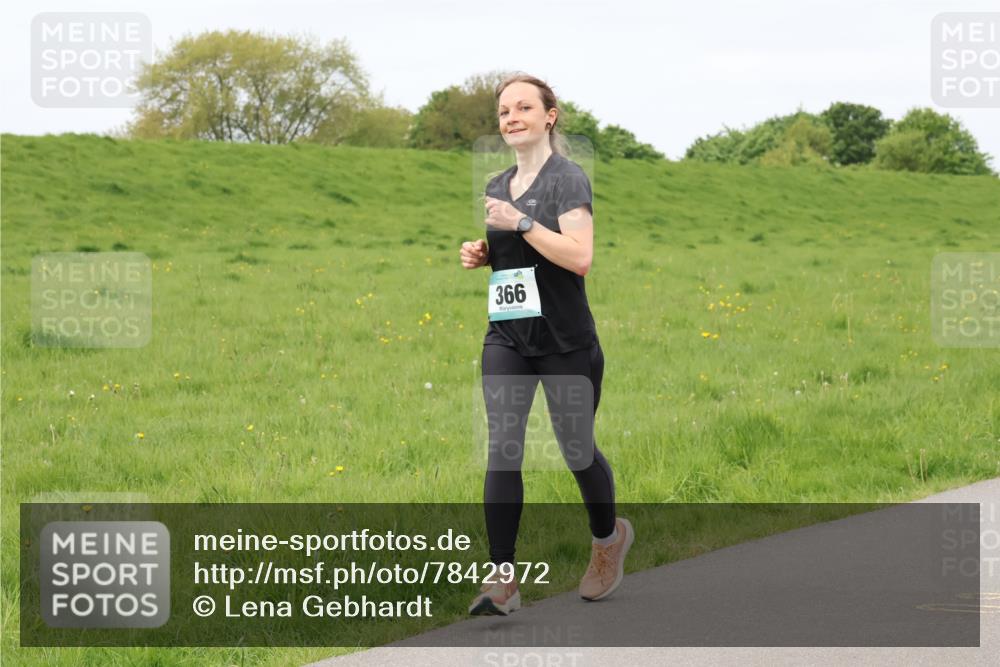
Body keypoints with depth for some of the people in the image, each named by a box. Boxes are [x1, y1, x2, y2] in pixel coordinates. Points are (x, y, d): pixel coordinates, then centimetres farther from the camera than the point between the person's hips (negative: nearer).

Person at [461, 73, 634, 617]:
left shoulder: (566, 178, -9)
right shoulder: (498, 187, 12)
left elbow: (579, 256, -20)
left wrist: (521, 222, -23)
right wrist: (480, 254, 6)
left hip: (565, 340, -5)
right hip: (507, 336, 5)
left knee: (575, 448, 8)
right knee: (502, 448, -9)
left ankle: (608, 537, 37)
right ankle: (502, 578, -12)